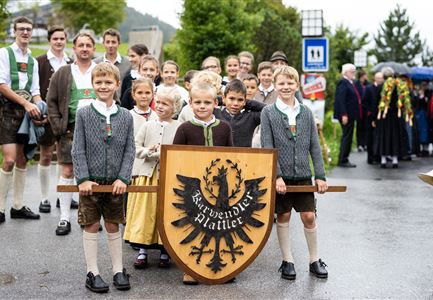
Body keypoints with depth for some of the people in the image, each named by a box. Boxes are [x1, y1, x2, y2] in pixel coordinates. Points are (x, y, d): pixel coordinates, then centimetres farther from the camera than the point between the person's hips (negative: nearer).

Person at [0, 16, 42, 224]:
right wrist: (26, 103, -16)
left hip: (27, 112, 6)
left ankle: (18, 206, 16)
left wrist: (39, 109, -8)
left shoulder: (33, 61, 15)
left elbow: (35, 91, 13)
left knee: (22, 160, 8)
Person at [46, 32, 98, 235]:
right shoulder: (62, 73, 8)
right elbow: (51, 102, 6)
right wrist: (59, 128, -4)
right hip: (71, 129, 0)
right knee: (67, 172, -1)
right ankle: (64, 218, 5)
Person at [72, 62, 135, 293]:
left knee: (113, 225, 11)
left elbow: (129, 150, 1)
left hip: (115, 181, 2)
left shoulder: (125, 116, 1)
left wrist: (123, 178, -9)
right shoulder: (84, 114, -4)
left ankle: (118, 270, 21)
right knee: (91, 226, 5)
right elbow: (78, 150, -5)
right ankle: (92, 272, 13)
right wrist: (83, 179, -11)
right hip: (91, 180, -1)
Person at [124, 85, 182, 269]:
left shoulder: (179, 128, 1)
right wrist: (148, 151, -11)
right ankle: (142, 251, 14)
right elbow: (136, 147, 7)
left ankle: (165, 252, 16)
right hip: (146, 175, 2)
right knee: (144, 213, 3)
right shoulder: (148, 126, 8)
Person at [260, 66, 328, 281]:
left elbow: (314, 147, 5)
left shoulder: (306, 113, 5)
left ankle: (314, 260, 18)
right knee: (283, 217, 6)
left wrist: (320, 175, 0)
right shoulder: (268, 112, -2)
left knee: (309, 216, 3)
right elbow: (268, 148, -8)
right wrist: (277, 176, -15)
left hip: (303, 174, 2)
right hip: (281, 175, -2)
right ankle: (287, 261, 18)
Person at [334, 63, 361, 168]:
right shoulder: (343, 83, -13)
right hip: (346, 115, -10)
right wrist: (344, 115, -24)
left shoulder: (350, 83, 17)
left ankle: (343, 160, 19)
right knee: (347, 137, -6)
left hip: (350, 115, 10)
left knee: (347, 137, 13)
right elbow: (341, 100, -20)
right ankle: (343, 160, -1)